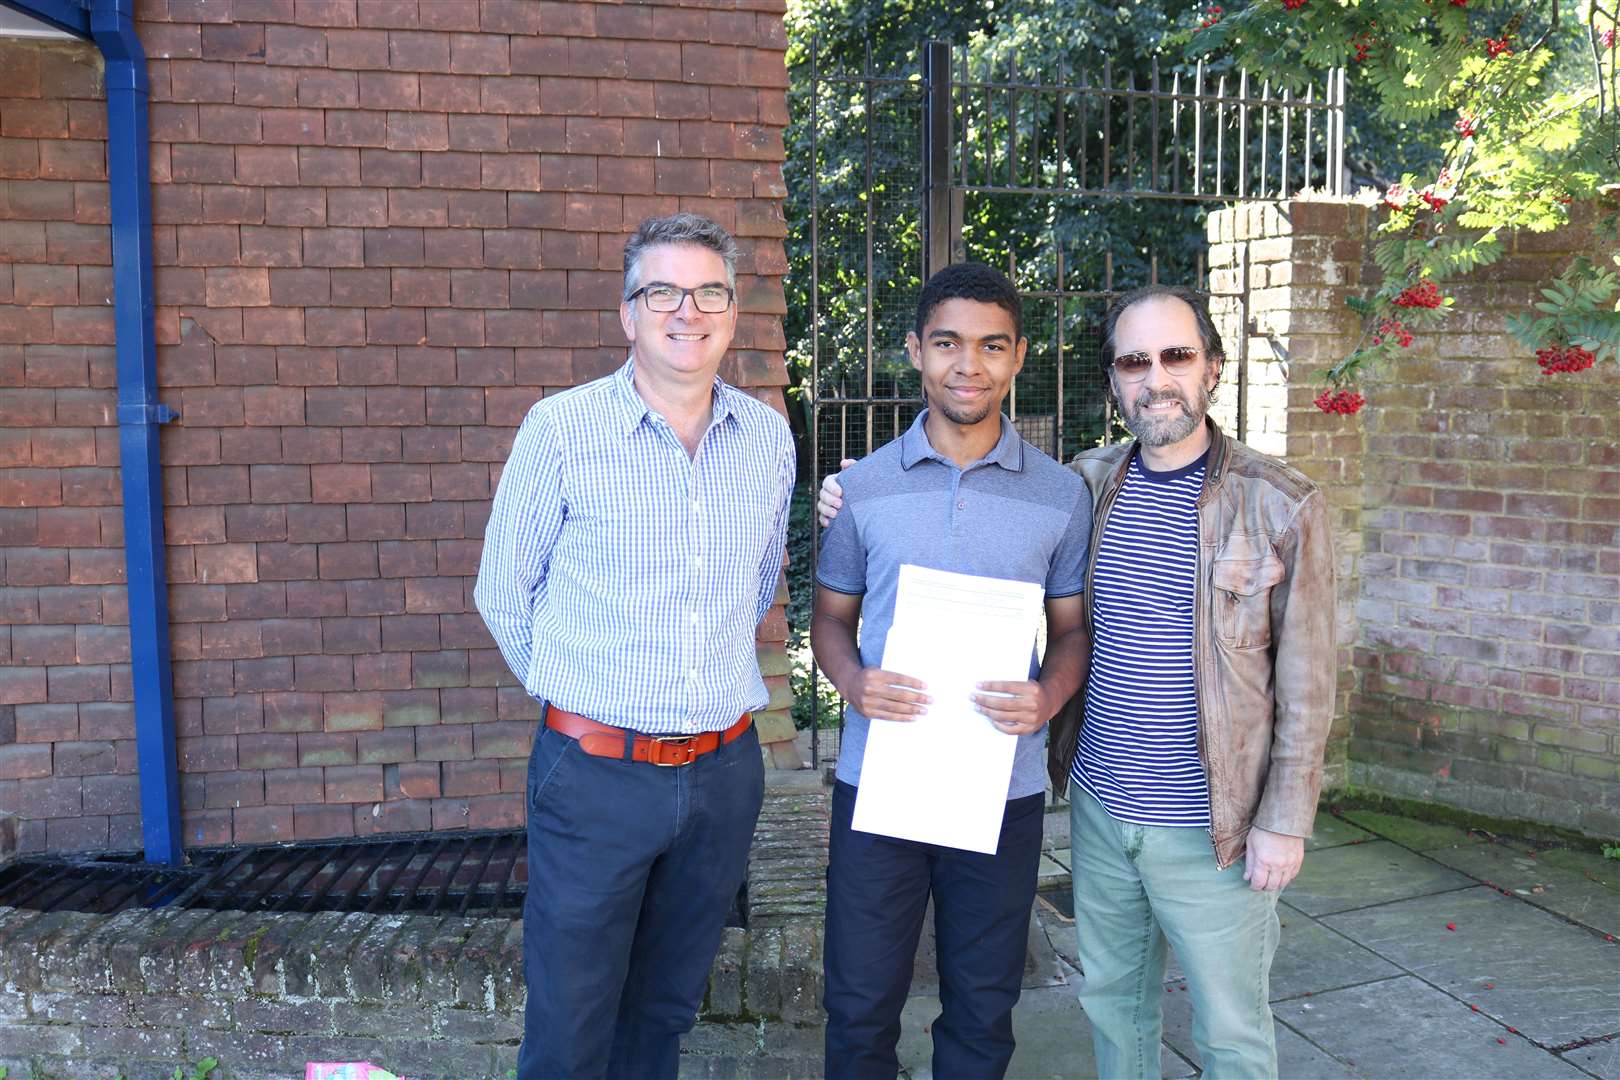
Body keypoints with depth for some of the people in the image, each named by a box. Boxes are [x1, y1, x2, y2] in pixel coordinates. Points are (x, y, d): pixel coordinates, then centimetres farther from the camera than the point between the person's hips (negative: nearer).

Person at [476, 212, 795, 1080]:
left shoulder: (768, 437, 3)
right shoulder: (561, 428, -8)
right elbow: (503, 595, 1)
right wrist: (577, 696, 6)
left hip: (723, 771, 4)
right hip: (596, 773, -3)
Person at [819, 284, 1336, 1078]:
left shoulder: (1281, 507, -10)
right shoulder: (1086, 485, 0)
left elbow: (1304, 684, -7)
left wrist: (1285, 820, -8)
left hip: (1213, 827, -4)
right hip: (1098, 809, 4)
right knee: (1112, 1003, 21)